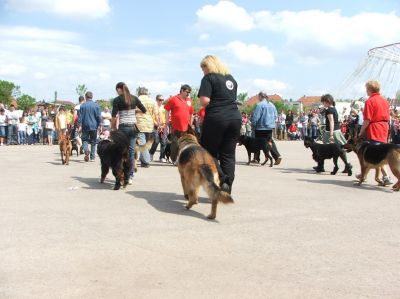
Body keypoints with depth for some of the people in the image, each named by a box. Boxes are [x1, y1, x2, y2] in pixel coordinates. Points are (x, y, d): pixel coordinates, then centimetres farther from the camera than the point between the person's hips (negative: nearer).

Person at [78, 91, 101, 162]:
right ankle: (92, 157, 10)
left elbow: (80, 116, -2)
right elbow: (99, 117, -2)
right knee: (93, 142, 8)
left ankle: (86, 150, -20)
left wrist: (80, 125, 2)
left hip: (85, 126, 0)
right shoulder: (96, 105, -2)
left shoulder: (82, 105, -2)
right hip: (94, 126, 0)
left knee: (85, 140, 10)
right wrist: (99, 125, 9)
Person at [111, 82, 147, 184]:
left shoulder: (117, 100, -5)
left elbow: (114, 116, -8)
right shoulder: (134, 98, 5)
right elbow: (144, 110, 10)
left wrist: (113, 128, 3)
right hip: (133, 127, 3)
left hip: (123, 127, -3)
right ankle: (130, 176, 4)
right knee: (131, 151, 5)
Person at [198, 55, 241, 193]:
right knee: (228, 155, 7)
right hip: (235, 118, 6)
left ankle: (221, 180, -11)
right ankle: (227, 191, 7)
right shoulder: (231, 78, 18)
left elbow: (204, 101, -13)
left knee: (209, 152, 6)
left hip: (216, 119, -6)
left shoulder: (209, 78, -3)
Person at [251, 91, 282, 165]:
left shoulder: (259, 104, -13)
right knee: (270, 142, 8)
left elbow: (255, 116, -16)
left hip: (261, 127, -6)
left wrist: (253, 125, -4)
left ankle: (256, 158, 14)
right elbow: (275, 116, 16)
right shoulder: (272, 105, 10)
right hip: (270, 126, 6)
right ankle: (277, 156, -7)